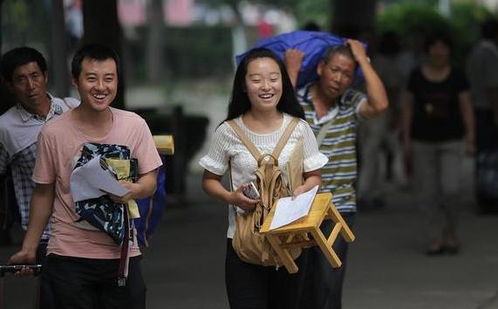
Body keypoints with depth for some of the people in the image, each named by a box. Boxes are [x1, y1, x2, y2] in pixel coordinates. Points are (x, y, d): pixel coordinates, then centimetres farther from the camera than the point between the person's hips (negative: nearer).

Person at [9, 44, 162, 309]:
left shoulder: (134, 126, 0)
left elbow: (150, 182, 4)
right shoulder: (53, 133, -5)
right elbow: (43, 193, 5)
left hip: (122, 254, 2)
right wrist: (28, 248, 7)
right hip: (69, 257, -2)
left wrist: (134, 190, -19)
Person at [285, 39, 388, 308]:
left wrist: (362, 58, -9)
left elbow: (379, 104, -17)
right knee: (300, 287, 9)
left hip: (338, 208, 0)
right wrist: (291, 71, -16)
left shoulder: (351, 104, 2)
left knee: (329, 285, -10)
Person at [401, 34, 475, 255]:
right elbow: (408, 108, 5)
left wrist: (470, 139, -6)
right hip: (422, 143, 1)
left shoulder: (457, 77, -1)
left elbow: (466, 109, 1)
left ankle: (450, 232, 9)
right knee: (427, 193, 1)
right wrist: (406, 140, 2)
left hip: (451, 141, -1)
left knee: (450, 189, -13)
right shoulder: (416, 76, 1)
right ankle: (436, 239, 9)